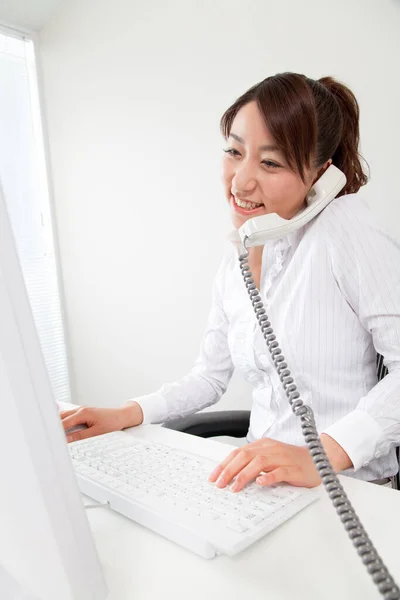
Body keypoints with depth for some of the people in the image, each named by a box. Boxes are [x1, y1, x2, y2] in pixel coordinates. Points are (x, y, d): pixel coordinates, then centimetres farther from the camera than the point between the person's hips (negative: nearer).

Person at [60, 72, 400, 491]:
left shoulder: (343, 227, -14)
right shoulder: (233, 261, 6)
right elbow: (208, 377, 9)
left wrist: (325, 454, -28)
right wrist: (126, 415, -2)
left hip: (351, 488, -4)